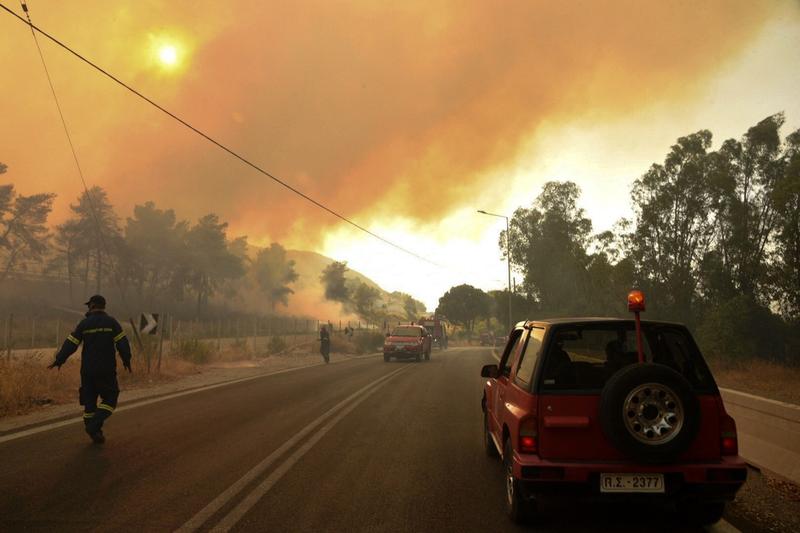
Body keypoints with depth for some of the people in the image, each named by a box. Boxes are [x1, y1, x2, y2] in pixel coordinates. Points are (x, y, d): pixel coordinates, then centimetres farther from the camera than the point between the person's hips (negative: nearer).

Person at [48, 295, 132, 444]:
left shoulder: (84, 323, 0)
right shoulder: (111, 322, -3)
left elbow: (70, 344, 0)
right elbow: (122, 342, -6)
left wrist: (59, 360, 12)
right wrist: (126, 360, 7)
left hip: (87, 370, 2)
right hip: (107, 370, -2)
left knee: (89, 400, 12)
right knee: (110, 399, 7)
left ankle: (95, 432, 14)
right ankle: (94, 425, -12)